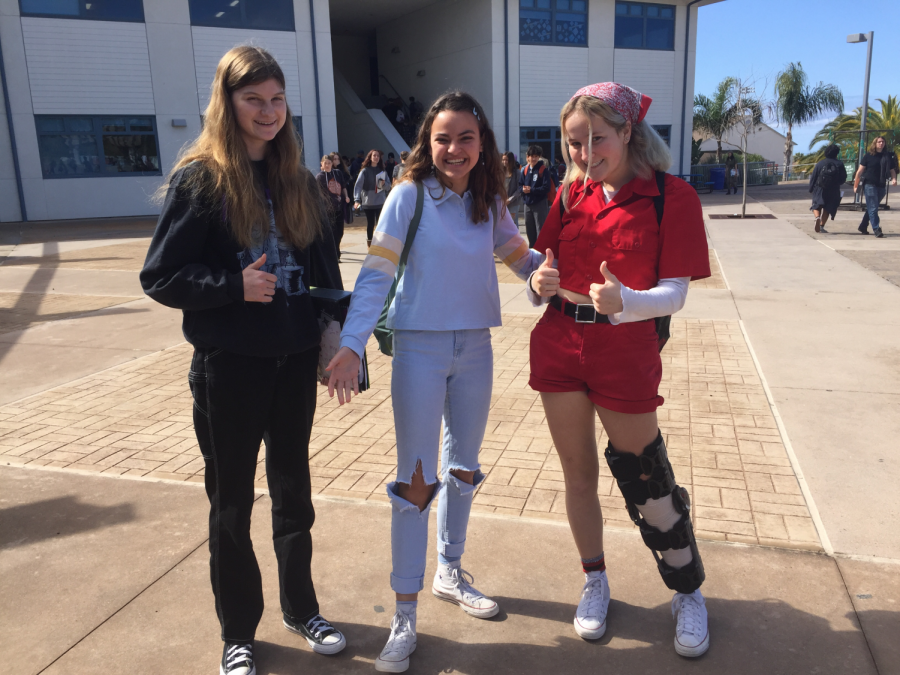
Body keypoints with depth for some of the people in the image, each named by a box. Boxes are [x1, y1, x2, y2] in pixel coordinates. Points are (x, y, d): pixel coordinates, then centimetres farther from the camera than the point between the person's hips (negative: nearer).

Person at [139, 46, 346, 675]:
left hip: (295, 360, 4)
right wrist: (234, 285, -20)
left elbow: (325, 270, 10)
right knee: (232, 499, 10)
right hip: (228, 364, -3)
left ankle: (301, 606, 36)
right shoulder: (198, 179, -6)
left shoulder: (298, 180, 6)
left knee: (293, 487, 16)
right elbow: (159, 277, -7)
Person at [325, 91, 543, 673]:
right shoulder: (410, 194, -9)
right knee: (416, 479, 0)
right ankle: (405, 615, 14)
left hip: (475, 348, 5)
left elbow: (522, 258, 10)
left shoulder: (490, 202, 4)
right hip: (420, 348, -5)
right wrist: (351, 346, -22)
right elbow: (376, 273, -14)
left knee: (463, 467, 17)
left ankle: (451, 573, 39)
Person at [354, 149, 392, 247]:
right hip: (368, 203, -2)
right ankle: (369, 243, 15)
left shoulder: (383, 171, 8)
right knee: (370, 224, 5)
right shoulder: (365, 171, -2)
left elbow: (389, 186, 11)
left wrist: (384, 184, -13)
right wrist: (357, 199, -28)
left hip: (381, 203, 2)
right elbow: (358, 185, -14)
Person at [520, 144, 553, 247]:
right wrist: (523, 189, -13)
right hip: (528, 204, 6)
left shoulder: (543, 170, -8)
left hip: (540, 204, -6)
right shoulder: (524, 170, 8)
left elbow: (546, 188, -13)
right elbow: (520, 184, 10)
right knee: (529, 230, 14)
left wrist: (531, 190, -17)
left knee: (540, 230, -6)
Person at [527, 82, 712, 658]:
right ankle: (595, 582, 36)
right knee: (579, 473, 14)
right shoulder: (572, 195, 6)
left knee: (648, 480, 6)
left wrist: (623, 301, -32)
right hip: (560, 346, 4)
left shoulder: (671, 196, -7)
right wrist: (541, 283, -16)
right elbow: (547, 277, 7)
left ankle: (689, 593, 31)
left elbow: (674, 293, -12)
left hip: (627, 352, -4)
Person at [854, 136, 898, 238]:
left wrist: (893, 179, -7)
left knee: (872, 208, 13)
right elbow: (860, 171, -2)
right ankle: (876, 229, -12)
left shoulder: (888, 156, 8)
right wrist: (855, 185, -4)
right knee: (873, 208, -9)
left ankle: (863, 226, 26)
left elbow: (892, 170, 14)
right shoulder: (868, 156, -3)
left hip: (881, 186, 5)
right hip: (869, 185, -5)